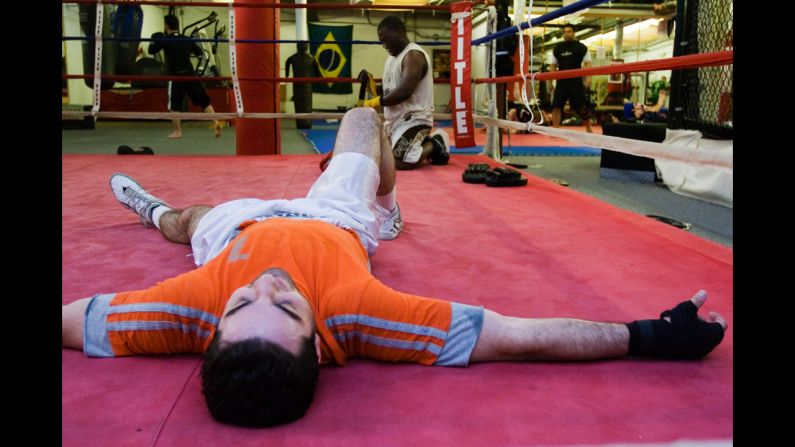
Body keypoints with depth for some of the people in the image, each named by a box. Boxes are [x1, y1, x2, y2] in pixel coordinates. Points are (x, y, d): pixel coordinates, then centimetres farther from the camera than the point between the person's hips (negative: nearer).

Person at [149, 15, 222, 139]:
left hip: (176, 77, -4)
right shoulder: (186, 40, 8)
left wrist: (154, 40, 16)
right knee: (204, 100, 5)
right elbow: (199, 52, 18)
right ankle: (215, 122, -8)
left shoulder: (165, 40, -5)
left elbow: (151, 50, -2)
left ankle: (177, 131, 7)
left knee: (174, 105, 7)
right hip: (190, 74, 4)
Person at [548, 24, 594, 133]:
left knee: (582, 106, 1)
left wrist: (588, 78, -13)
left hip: (576, 81, -2)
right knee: (556, 105, -5)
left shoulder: (581, 47, 2)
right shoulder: (557, 48, 10)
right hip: (561, 81, 3)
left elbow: (588, 63, -1)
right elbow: (553, 65, 14)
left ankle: (589, 129, 15)